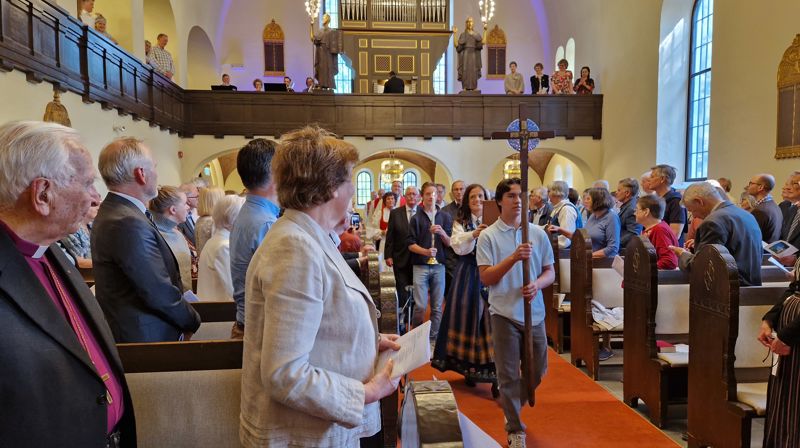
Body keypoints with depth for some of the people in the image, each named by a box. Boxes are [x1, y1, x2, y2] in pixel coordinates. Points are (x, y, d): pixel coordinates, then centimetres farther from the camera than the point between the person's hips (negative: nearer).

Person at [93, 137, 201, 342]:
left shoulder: (110, 211, 6)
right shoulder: (129, 224, -25)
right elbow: (161, 294, -23)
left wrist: (183, 295, 1)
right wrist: (193, 321, -8)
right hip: (146, 339, -9)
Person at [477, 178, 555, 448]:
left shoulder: (538, 233, 4)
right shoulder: (488, 236, -5)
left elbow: (550, 272, 7)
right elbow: (486, 278, -10)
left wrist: (537, 285, -14)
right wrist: (514, 258, -23)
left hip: (534, 312, 4)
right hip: (504, 313, -4)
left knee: (537, 370, 16)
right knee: (509, 374, 4)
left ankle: (510, 405, 44)